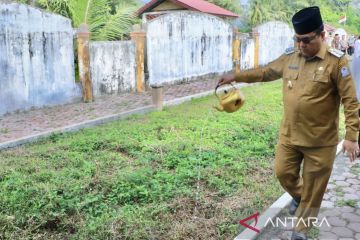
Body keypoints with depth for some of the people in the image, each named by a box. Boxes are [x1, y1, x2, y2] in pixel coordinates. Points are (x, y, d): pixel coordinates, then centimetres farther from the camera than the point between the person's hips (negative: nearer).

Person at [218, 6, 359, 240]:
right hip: (289, 135, 5)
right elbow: (265, 72, 16)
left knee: (313, 188, 9)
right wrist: (235, 76, 13)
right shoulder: (289, 57, 1)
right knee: (283, 172, 15)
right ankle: (298, 197, 48)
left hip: (321, 140, -4)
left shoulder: (336, 61, -14)